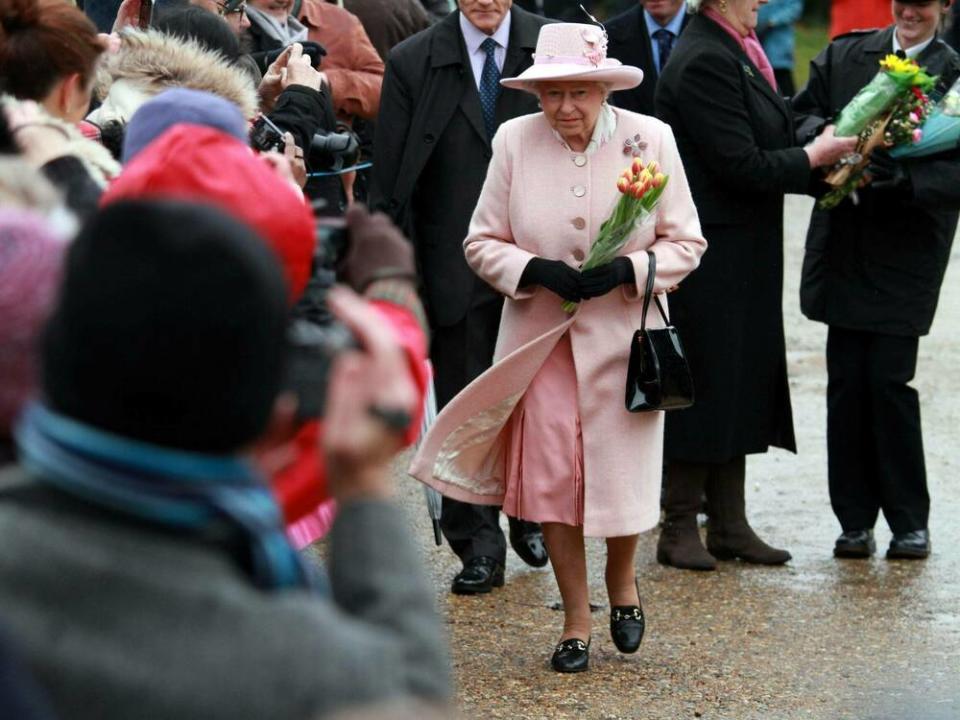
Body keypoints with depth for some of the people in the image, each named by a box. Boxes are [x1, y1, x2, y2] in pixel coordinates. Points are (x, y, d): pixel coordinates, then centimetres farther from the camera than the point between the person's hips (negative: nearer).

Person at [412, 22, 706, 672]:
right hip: (540, 337, 1)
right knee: (551, 479, 2)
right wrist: (536, 270, -16)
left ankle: (622, 580, 33)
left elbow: (685, 243, 0)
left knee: (623, 476, -1)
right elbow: (482, 242, 3)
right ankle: (576, 621, 19)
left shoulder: (650, 138, -5)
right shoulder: (514, 141, -3)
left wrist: (627, 270, -18)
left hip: (624, 337, -1)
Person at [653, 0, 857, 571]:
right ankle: (680, 528, 9)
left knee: (738, 386, 12)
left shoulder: (735, 53, 12)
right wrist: (813, 158, -10)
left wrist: (828, 168, 1)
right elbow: (741, 165, -22)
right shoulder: (704, 60, -19)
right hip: (713, 256, -10)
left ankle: (730, 524, 19)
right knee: (705, 381, -1)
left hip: (743, 256, 10)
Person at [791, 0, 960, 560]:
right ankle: (855, 520, 12)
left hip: (907, 253, -3)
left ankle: (910, 521, 9)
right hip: (844, 244, 3)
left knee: (889, 380, -5)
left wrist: (904, 178, -27)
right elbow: (805, 113, 6)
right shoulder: (845, 56, 7)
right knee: (846, 380, 4)